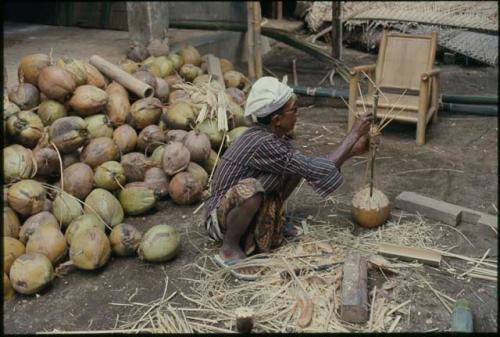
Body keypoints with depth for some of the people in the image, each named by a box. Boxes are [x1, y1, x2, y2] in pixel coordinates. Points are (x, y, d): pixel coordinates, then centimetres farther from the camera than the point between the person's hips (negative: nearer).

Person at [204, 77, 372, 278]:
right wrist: (353, 135, -20)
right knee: (250, 188, -41)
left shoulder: (273, 135, -3)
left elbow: (308, 165, 6)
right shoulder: (263, 143, -30)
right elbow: (316, 171, -28)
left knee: (297, 166, 1)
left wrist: (352, 150, 0)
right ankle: (229, 248, -15)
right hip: (221, 217, -8)